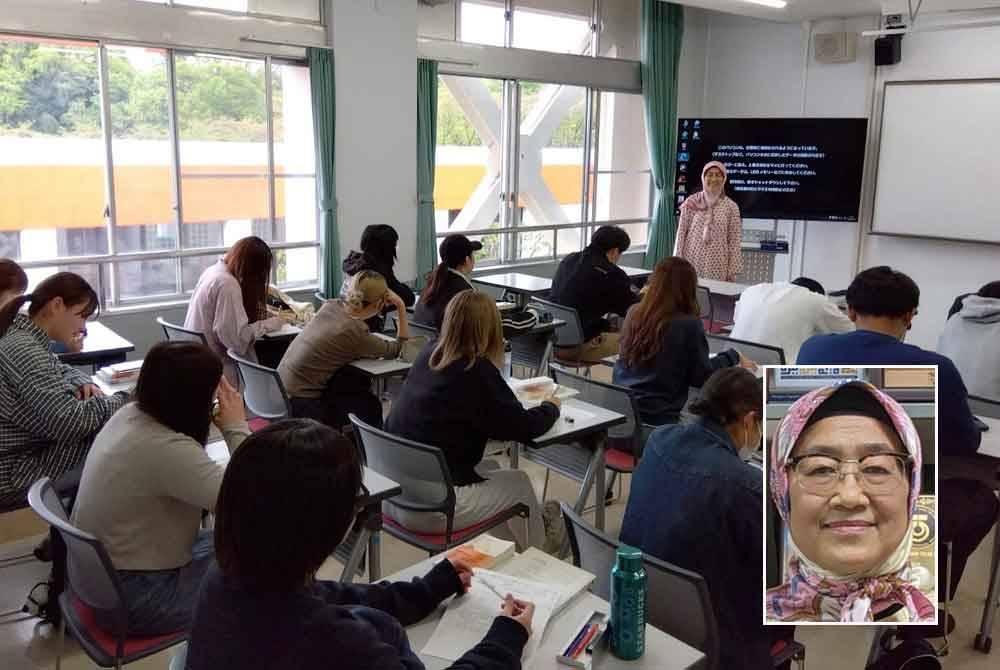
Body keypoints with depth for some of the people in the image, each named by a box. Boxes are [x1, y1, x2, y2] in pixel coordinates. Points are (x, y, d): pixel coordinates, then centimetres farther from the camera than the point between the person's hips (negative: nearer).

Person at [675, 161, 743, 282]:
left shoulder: (731, 207, 2)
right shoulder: (691, 203, 3)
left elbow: (734, 241, 1)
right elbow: (681, 234, 4)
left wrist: (733, 271, -3)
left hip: (717, 265, 0)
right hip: (691, 261, 0)